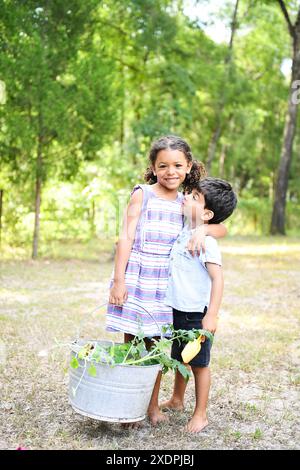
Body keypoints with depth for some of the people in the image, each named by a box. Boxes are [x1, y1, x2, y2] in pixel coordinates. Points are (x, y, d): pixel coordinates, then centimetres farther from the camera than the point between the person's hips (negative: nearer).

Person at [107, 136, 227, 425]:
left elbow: (222, 230, 7)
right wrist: (118, 280, -12)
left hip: (165, 283, 3)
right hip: (135, 279, -3)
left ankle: (152, 405, 23)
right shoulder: (142, 194, -3)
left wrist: (203, 229, -16)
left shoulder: (186, 203, 8)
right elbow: (126, 237, -6)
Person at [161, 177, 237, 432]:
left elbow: (218, 279, -24)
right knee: (179, 359, 24)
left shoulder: (206, 241, -21)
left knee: (199, 363, 5)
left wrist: (211, 316, -28)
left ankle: (200, 414, 19)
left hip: (197, 314, -8)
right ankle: (177, 400, 42)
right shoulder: (183, 231, 5)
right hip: (178, 311, 8)